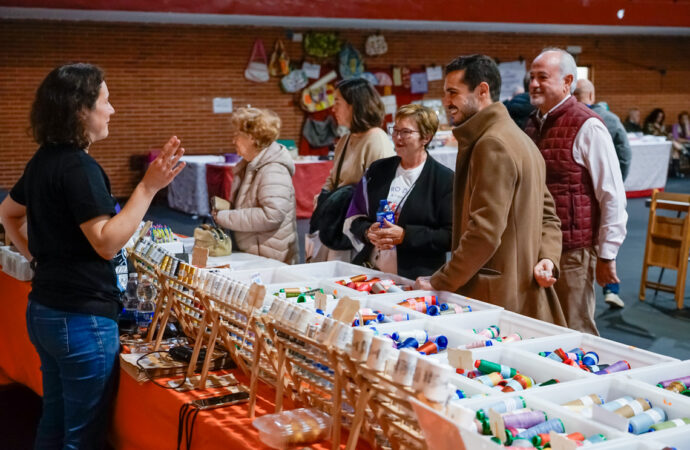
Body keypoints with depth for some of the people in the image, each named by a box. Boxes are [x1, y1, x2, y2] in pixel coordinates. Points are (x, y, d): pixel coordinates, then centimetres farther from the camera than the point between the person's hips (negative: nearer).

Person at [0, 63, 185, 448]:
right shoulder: (79, 167, -18)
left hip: (45, 311, 10)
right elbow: (107, 243, -23)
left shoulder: (45, 161, 10)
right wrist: (149, 187, -25)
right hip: (82, 319, -9)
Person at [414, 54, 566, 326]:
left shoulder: (492, 144, -16)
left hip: (497, 299, -10)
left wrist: (440, 283, -14)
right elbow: (548, 215, 17)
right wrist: (547, 257, 0)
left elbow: (484, 234, -22)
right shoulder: (517, 138, 18)